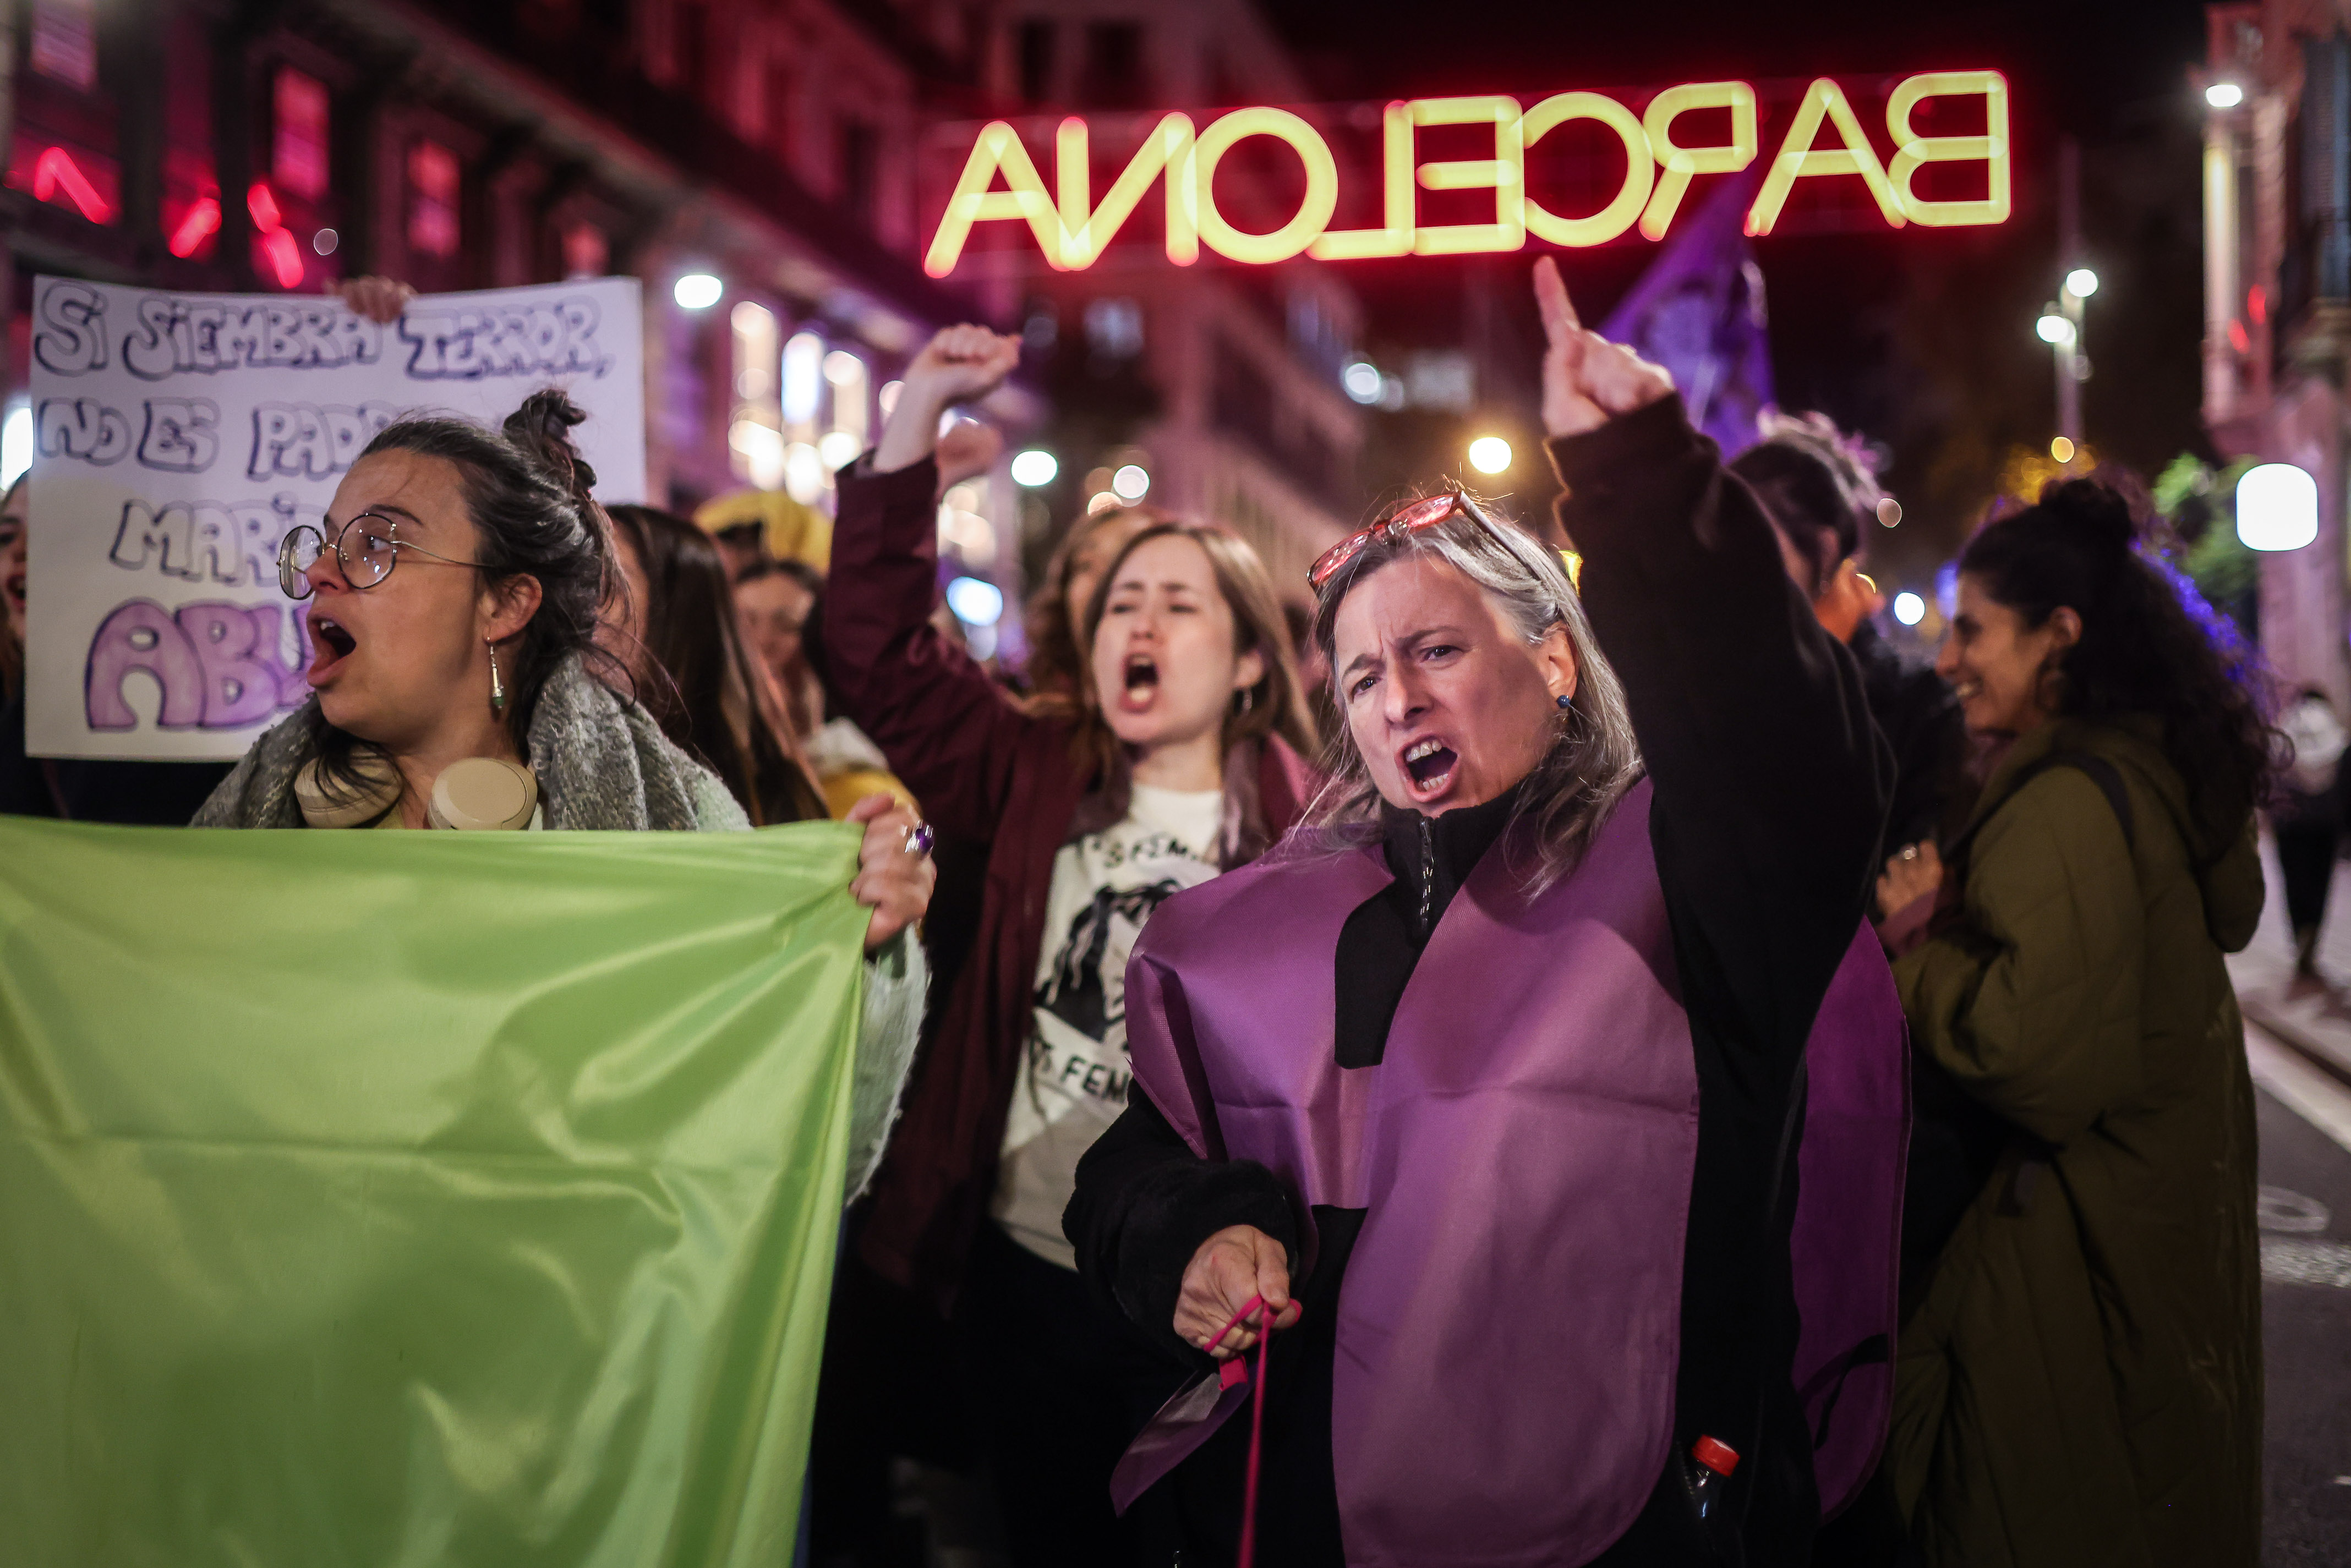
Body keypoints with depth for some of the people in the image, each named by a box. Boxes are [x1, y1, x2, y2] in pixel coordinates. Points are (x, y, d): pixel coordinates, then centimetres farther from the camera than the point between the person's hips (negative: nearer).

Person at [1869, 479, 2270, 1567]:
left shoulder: (2065, 803, -23)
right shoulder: (2158, 769, 6)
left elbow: (2033, 1055, -28)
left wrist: (1917, 936, -13)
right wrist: (1959, 908, 6)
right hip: (2173, 1223, 9)